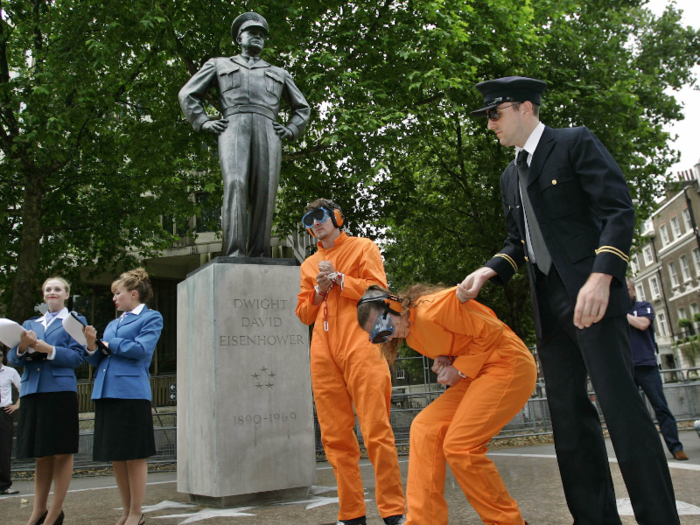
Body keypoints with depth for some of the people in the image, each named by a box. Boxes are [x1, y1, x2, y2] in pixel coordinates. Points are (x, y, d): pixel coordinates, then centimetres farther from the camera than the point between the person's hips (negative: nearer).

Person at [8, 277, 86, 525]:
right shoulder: (30, 324, 20)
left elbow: (77, 357, -5)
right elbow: (13, 359, 10)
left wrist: (47, 349, -18)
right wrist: (22, 346, -11)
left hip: (60, 390, -4)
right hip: (32, 391, 5)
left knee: (62, 453, -1)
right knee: (41, 455, 11)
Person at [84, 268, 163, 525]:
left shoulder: (151, 318, 4)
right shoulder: (113, 324, 23)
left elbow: (141, 349, -12)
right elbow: (98, 360, 19)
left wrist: (108, 345, -1)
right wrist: (92, 345, -1)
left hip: (131, 393, -7)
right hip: (106, 393, 7)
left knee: (134, 456, -1)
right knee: (115, 457, 10)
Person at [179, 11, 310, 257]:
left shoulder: (279, 74, 33)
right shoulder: (219, 65, 29)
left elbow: (302, 107, 35)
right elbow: (188, 94, 25)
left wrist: (291, 130, 15)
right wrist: (204, 122, 7)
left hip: (267, 131, 2)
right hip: (233, 127, -2)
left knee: (264, 192, -14)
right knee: (235, 184, -26)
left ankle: (257, 255, -16)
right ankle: (234, 254, -34)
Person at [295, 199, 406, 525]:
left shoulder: (363, 248, 10)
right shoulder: (309, 265, 23)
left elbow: (378, 291, -2)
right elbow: (303, 313, 21)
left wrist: (338, 278, -4)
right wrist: (319, 293, 3)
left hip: (360, 346, -5)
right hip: (323, 353, 5)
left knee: (376, 431, -8)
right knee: (335, 437, 3)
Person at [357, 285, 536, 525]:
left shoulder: (431, 308, -21)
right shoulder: (411, 336, 8)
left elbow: (490, 331, -18)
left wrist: (460, 370, -15)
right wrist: (443, 362, -3)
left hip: (509, 365, -9)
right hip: (477, 374, 10)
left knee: (459, 445, -15)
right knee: (424, 428, -2)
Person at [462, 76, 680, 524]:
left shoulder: (576, 143, 1)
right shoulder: (511, 177, 21)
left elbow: (619, 210, -9)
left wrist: (601, 276, -22)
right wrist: (490, 271, 4)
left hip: (590, 292, -7)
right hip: (548, 302, 7)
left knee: (621, 405, -11)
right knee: (568, 412, 6)